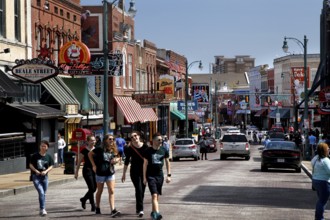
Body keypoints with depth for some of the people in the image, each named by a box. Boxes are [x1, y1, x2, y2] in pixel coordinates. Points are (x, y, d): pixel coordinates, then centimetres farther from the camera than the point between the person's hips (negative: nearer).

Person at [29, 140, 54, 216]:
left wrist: (46, 171, -14)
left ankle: (42, 210, 26)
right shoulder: (35, 156, -5)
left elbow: (51, 166, 4)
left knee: (43, 194, 12)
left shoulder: (48, 157, 1)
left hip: (44, 176, 3)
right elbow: (30, 165, 0)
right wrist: (35, 170, -16)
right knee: (41, 193, -16)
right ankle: (42, 209, -14)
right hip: (36, 177, -3)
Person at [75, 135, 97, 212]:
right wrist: (76, 172, -4)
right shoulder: (84, 151, -6)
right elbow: (79, 162, -2)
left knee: (94, 188, 8)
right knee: (91, 188, -9)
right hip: (87, 170, -5)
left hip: (95, 170, 5)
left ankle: (83, 199, 33)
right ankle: (93, 205, 0)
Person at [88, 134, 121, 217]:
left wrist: (116, 160, -5)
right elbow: (90, 154, -1)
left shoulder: (113, 150, 4)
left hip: (110, 173, 3)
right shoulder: (100, 150, -9)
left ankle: (113, 210, -14)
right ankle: (97, 208, 30)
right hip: (100, 173, -3)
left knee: (111, 191, -8)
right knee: (100, 191, 11)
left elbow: (116, 158, 19)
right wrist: (93, 165, -4)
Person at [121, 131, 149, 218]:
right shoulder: (129, 148, -3)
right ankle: (140, 209, -14)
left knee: (142, 190, 8)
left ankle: (138, 208, 24)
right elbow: (127, 161, 4)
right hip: (134, 171, -2)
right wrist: (124, 174, 5)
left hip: (144, 171, 2)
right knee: (139, 189, -13)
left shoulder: (145, 146, -1)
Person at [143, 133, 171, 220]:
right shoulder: (148, 151, -4)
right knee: (154, 195, -14)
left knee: (157, 195, 10)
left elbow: (167, 163, 11)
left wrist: (168, 175, 6)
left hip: (160, 175, 4)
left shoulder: (163, 150, 3)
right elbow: (145, 164, 0)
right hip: (150, 176, -4)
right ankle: (157, 213, -25)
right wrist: (144, 177, -3)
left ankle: (153, 212, 24)